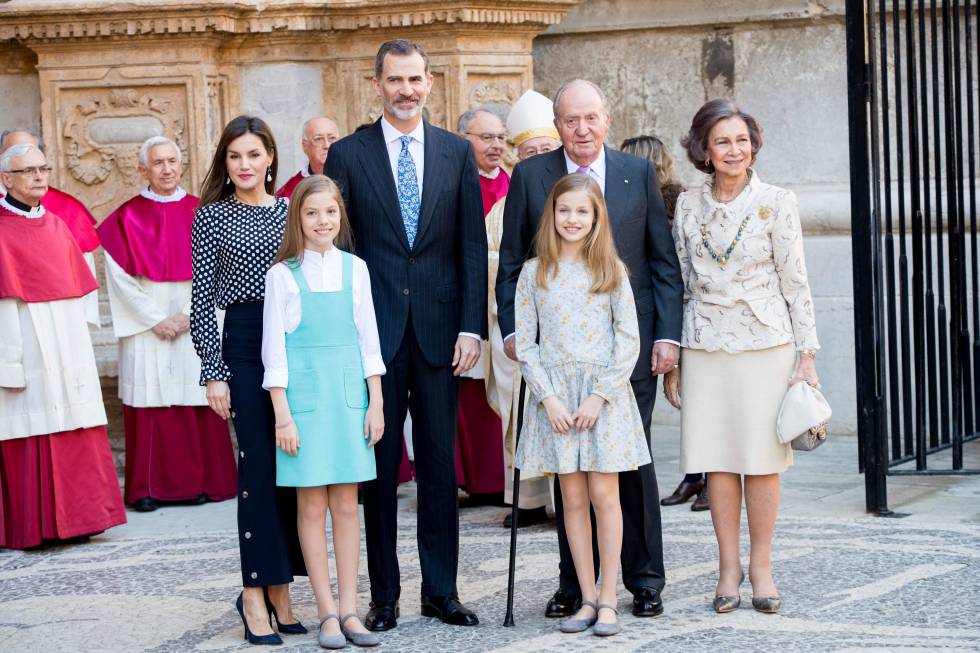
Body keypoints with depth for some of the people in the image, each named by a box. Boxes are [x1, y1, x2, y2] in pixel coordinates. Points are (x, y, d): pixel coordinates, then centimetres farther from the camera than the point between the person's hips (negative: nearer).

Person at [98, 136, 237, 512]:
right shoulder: (128, 218, 3)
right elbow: (119, 277, -2)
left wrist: (190, 317, -7)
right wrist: (155, 320, -9)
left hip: (195, 324, 1)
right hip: (146, 328, -1)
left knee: (196, 404, 0)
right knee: (150, 404, -4)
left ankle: (200, 482, 7)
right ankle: (148, 488, 0)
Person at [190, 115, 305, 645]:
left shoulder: (290, 211, 11)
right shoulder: (211, 217, 2)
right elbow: (202, 300, 0)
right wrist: (213, 372, -6)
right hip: (244, 347, -3)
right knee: (259, 466, -5)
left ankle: (279, 588, 13)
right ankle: (255, 596, 2)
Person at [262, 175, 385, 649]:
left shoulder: (355, 268, 7)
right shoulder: (283, 273, -1)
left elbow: (368, 338, 9)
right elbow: (274, 347, -2)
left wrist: (376, 402, 4)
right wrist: (282, 414, -7)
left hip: (349, 391, 2)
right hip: (303, 391, -2)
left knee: (346, 504, 5)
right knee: (312, 506, 0)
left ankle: (349, 610, 9)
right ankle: (327, 614, 6)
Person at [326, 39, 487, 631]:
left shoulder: (457, 153, 7)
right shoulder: (348, 154, 2)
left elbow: (472, 245, 5)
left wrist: (471, 326, -3)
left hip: (438, 330, 1)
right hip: (375, 331, -1)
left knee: (440, 465, 6)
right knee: (379, 466, 4)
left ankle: (442, 590, 15)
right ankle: (384, 595, 12)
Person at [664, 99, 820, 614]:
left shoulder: (776, 203, -1)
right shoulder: (689, 206, 6)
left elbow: (794, 282, 0)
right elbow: (679, 281, 11)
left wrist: (806, 354, -3)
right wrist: (670, 357, 10)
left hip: (764, 341, -2)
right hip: (705, 345, 2)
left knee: (762, 458, 0)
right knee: (718, 459, 2)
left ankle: (761, 566, 9)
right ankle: (728, 566, 12)